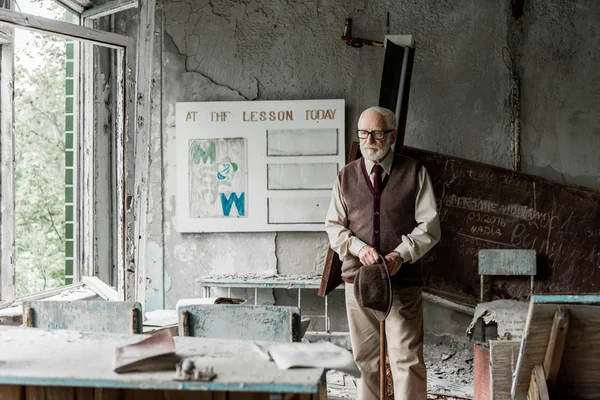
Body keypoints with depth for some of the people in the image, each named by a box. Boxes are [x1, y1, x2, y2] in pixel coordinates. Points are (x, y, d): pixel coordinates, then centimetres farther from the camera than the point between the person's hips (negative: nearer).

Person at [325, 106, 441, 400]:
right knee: (365, 357, 10)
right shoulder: (346, 176, 8)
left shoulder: (415, 173, 2)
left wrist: (401, 254, -15)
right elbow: (333, 227, 8)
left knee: (407, 358, -4)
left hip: (403, 279, -2)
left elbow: (429, 226, -1)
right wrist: (358, 247, -11)